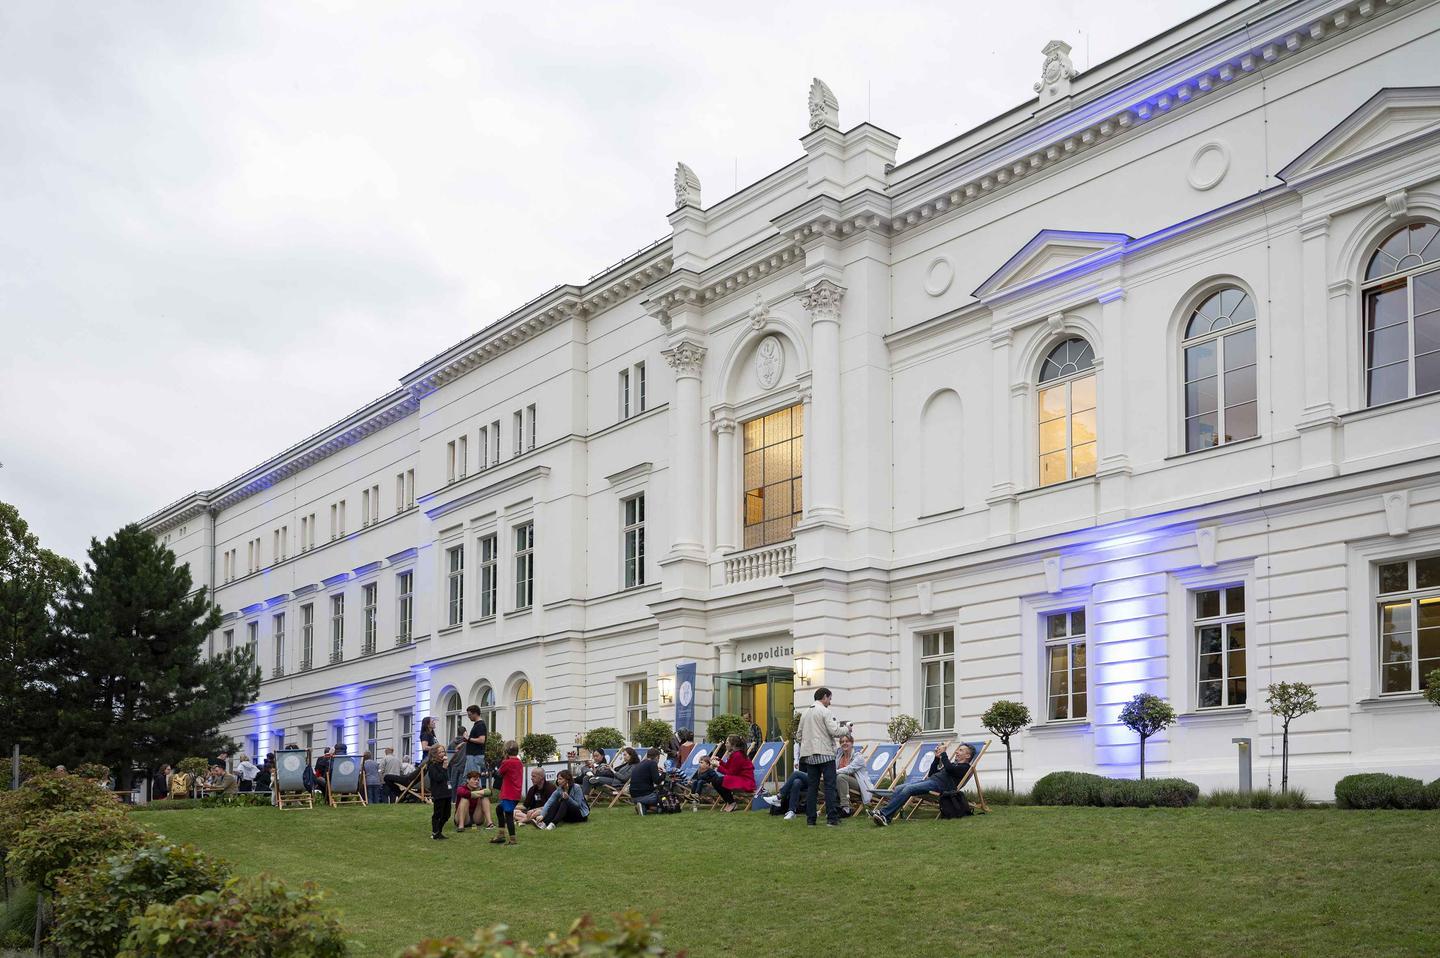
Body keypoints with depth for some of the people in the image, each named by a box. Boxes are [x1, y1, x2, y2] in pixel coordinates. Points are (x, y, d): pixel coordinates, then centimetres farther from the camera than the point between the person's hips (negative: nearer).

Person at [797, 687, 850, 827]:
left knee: (812, 786, 8)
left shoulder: (805, 713, 14)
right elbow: (834, 731, -13)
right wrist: (846, 729, 4)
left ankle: (810, 818, 6)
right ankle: (832, 818, -10)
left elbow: (799, 735, 16)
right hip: (825, 753, -6)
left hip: (809, 755, 6)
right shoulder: (824, 711, -6)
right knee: (830, 786, -5)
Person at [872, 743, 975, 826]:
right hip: (930, 780, 9)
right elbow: (932, 773, 32)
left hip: (938, 784, -9)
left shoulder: (965, 767, 8)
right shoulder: (953, 764, 35)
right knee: (899, 788, -14)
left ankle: (884, 814, -35)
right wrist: (937, 758, 21)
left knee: (908, 789, -28)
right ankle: (886, 817, -27)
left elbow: (949, 769, -13)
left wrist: (943, 754, -2)